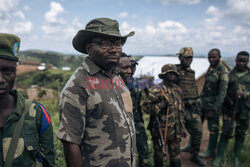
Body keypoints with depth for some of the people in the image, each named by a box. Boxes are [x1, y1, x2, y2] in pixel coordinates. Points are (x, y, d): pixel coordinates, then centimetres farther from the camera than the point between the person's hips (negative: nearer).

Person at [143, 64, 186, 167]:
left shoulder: (178, 90, 8)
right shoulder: (157, 90, -14)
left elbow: (181, 111, 15)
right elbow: (146, 106, -18)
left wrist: (182, 127, 16)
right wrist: (161, 104, -28)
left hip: (175, 131, 5)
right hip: (160, 130, -5)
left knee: (175, 155, 15)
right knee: (159, 154, 13)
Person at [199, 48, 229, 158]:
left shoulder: (223, 72, -18)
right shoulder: (211, 68, 7)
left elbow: (222, 92, -21)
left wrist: (214, 109, -23)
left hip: (213, 104, -8)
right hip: (203, 102, 8)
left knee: (213, 128, 6)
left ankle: (211, 151, 22)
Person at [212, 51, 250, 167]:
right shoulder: (229, 74, 1)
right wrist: (229, 101, -11)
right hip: (229, 107, -1)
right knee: (226, 132, -3)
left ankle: (236, 157, 26)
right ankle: (219, 157, 9)